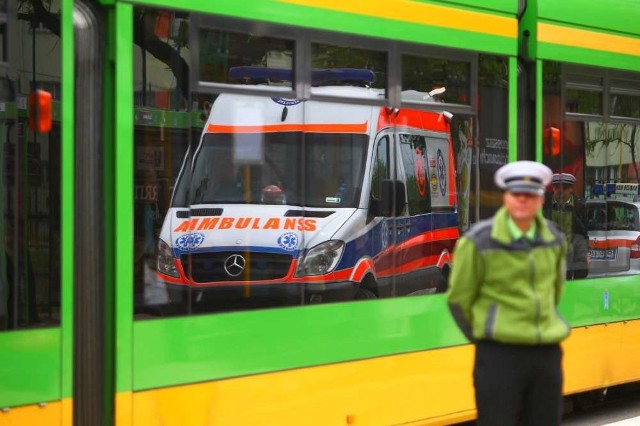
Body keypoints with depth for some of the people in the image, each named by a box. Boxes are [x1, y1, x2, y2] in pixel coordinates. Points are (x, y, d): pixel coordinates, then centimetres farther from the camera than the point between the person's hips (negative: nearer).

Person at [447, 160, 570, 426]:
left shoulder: (554, 240, 5)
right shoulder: (478, 243, -11)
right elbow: (458, 300, -2)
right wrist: (483, 335, 7)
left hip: (547, 353, 5)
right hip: (499, 355, -5)